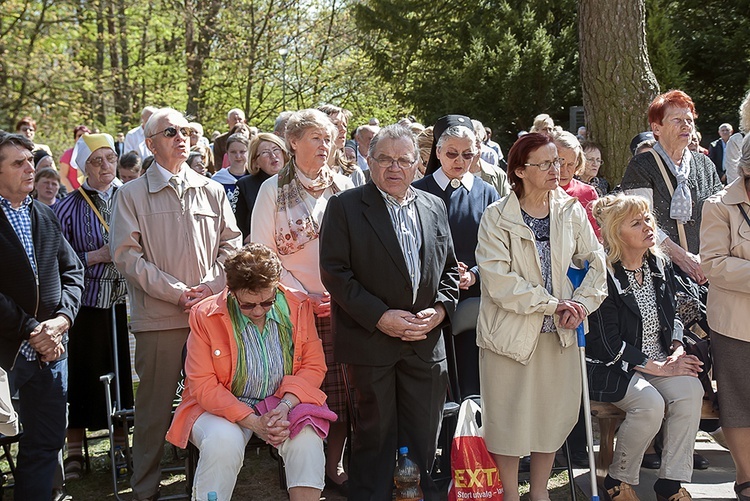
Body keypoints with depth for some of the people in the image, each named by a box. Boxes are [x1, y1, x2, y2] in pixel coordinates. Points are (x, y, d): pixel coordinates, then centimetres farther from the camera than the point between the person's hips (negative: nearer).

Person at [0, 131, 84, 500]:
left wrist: (61, 319, -4)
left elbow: (72, 272, 12)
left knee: (47, 444, 10)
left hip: (50, 350, 6)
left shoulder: (46, 217, 13)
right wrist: (31, 331, -15)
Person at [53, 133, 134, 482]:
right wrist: (96, 256, -11)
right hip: (88, 304, -1)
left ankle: (122, 444, 22)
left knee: (125, 371, 6)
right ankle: (75, 453, 18)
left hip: (128, 300, 1)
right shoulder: (68, 208, 1)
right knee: (83, 375, 4)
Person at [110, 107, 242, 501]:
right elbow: (127, 254, -5)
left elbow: (231, 243, 11)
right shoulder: (131, 195, 2)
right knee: (155, 406, 2)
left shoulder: (212, 191, 12)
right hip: (157, 318, -3)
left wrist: (211, 287, -6)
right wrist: (177, 292, -11)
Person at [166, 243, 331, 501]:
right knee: (223, 440, -33)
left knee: (306, 436, -29)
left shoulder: (298, 307, -3)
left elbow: (313, 366, -1)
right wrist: (253, 422, -21)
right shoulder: (206, 316, -10)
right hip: (223, 407, -2)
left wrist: (285, 407, -20)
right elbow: (202, 385, -12)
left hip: (283, 403, 2)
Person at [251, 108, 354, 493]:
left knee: (340, 393, 1)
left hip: (339, 308, 2)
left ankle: (333, 468, 16)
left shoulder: (343, 187, 8)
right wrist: (301, 298, -9)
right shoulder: (273, 189, 2)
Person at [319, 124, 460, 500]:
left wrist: (440, 308, -3)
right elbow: (334, 271, -9)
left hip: (426, 342, 4)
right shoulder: (345, 206, -3)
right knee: (375, 434, 5)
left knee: (424, 437, 9)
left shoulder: (434, 207, 11)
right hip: (371, 340, -4)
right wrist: (380, 316, -15)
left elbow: (450, 268, 16)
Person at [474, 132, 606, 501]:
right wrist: (552, 304, -16)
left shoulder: (571, 211, 4)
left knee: (555, 413, 11)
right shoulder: (496, 217, -9)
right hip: (512, 330, -4)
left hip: (558, 332, 4)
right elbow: (497, 279, -16)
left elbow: (595, 262, 7)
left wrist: (581, 303, -9)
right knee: (510, 416, 2)